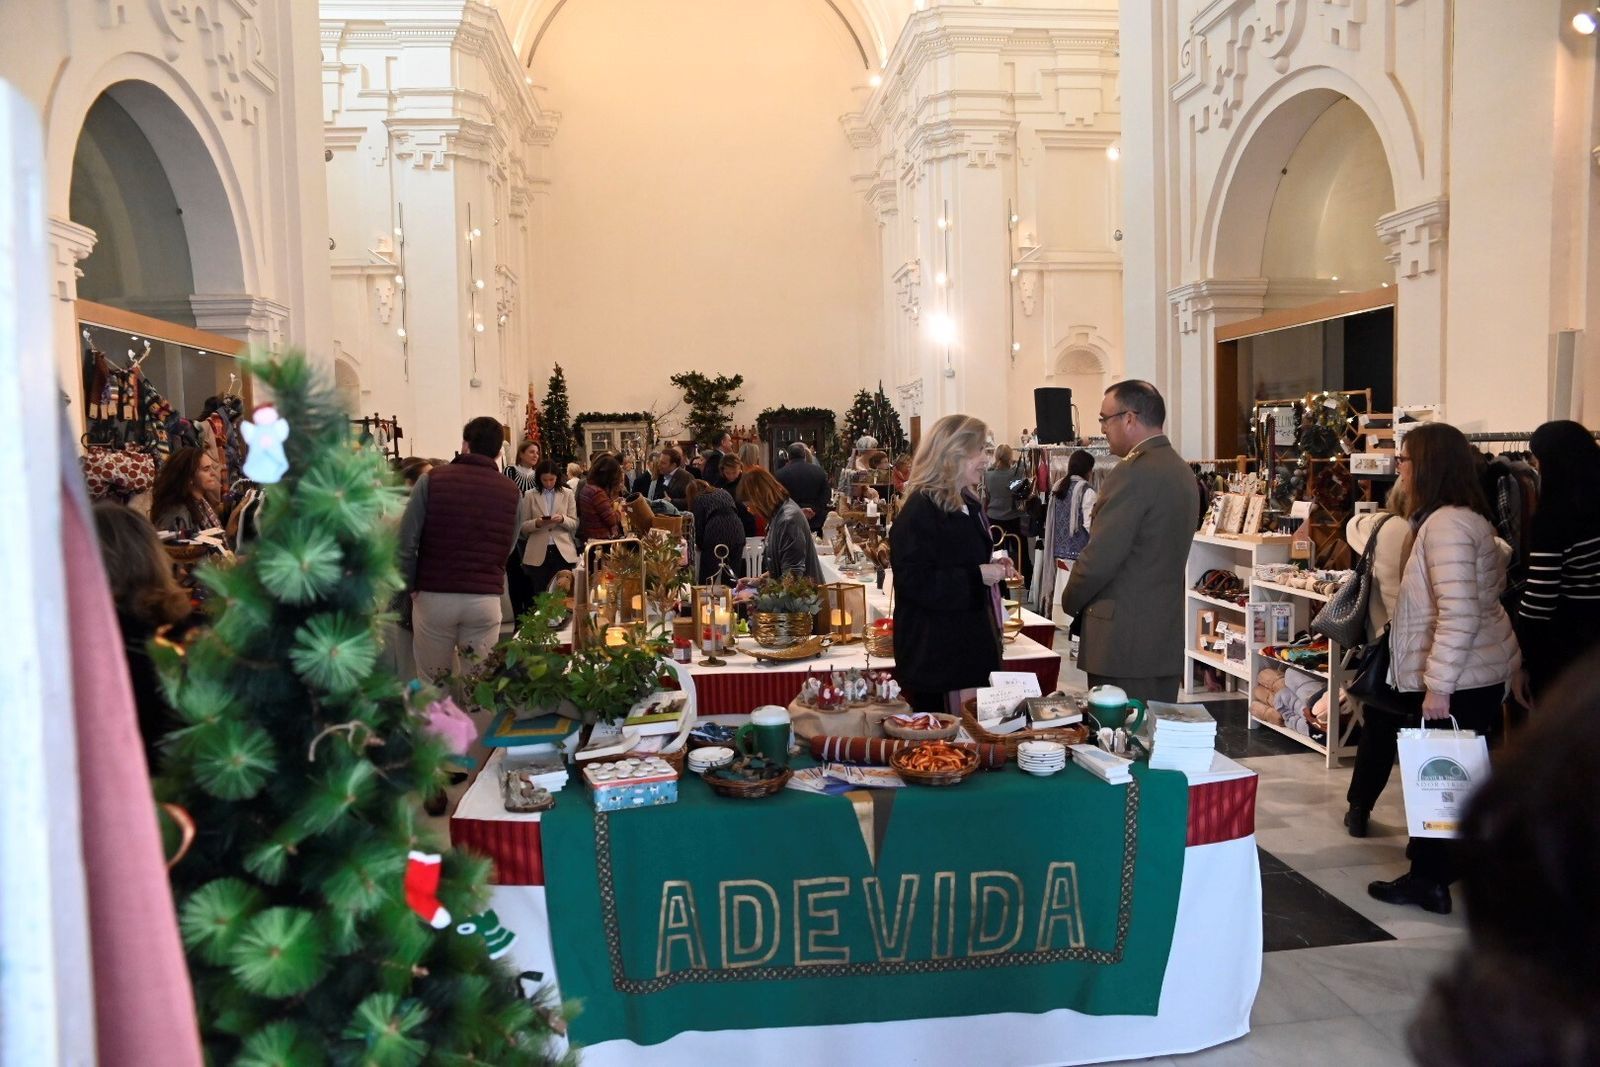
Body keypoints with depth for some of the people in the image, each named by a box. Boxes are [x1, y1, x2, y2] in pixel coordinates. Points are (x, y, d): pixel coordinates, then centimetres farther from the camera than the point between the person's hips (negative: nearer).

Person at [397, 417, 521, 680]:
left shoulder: (432, 479, -2)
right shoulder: (511, 491, 3)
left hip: (434, 597, -1)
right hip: (486, 599, 1)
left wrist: (410, 586, 5)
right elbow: (509, 546, 10)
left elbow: (406, 540, -6)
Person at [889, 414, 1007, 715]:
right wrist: (977, 576, -23)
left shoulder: (967, 504, 13)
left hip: (972, 643, 10)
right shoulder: (920, 510, -17)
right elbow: (914, 581, -24)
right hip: (936, 653, -10)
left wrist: (992, 568, 8)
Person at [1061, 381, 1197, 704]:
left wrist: (1071, 601, -1)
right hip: (1167, 638, 9)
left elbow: (1100, 557, -19)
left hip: (1124, 641, -9)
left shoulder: (1134, 473, -16)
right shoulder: (1181, 470, 12)